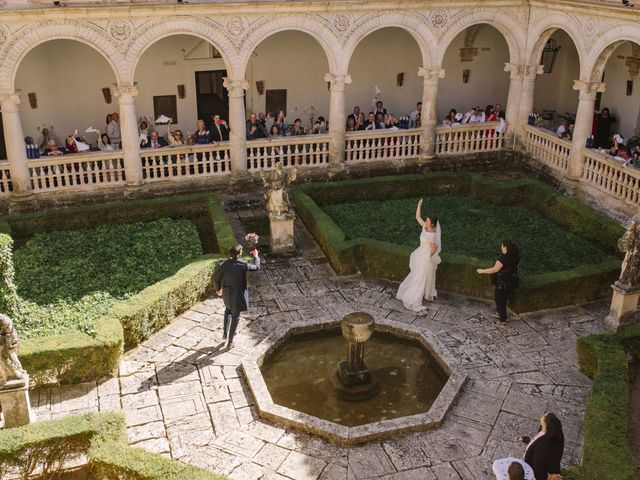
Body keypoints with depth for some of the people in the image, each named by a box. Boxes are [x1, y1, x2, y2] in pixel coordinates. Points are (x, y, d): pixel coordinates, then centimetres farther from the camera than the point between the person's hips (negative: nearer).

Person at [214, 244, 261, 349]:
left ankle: (225, 333, 28)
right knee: (235, 316, 11)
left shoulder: (224, 264, -11)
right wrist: (256, 256, 16)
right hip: (239, 294, -3)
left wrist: (218, 289, 15)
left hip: (227, 292, 3)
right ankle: (230, 342, 18)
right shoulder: (243, 264, -20)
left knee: (228, 309, 32)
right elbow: (257, 267, -2)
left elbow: (216, 278, -5)